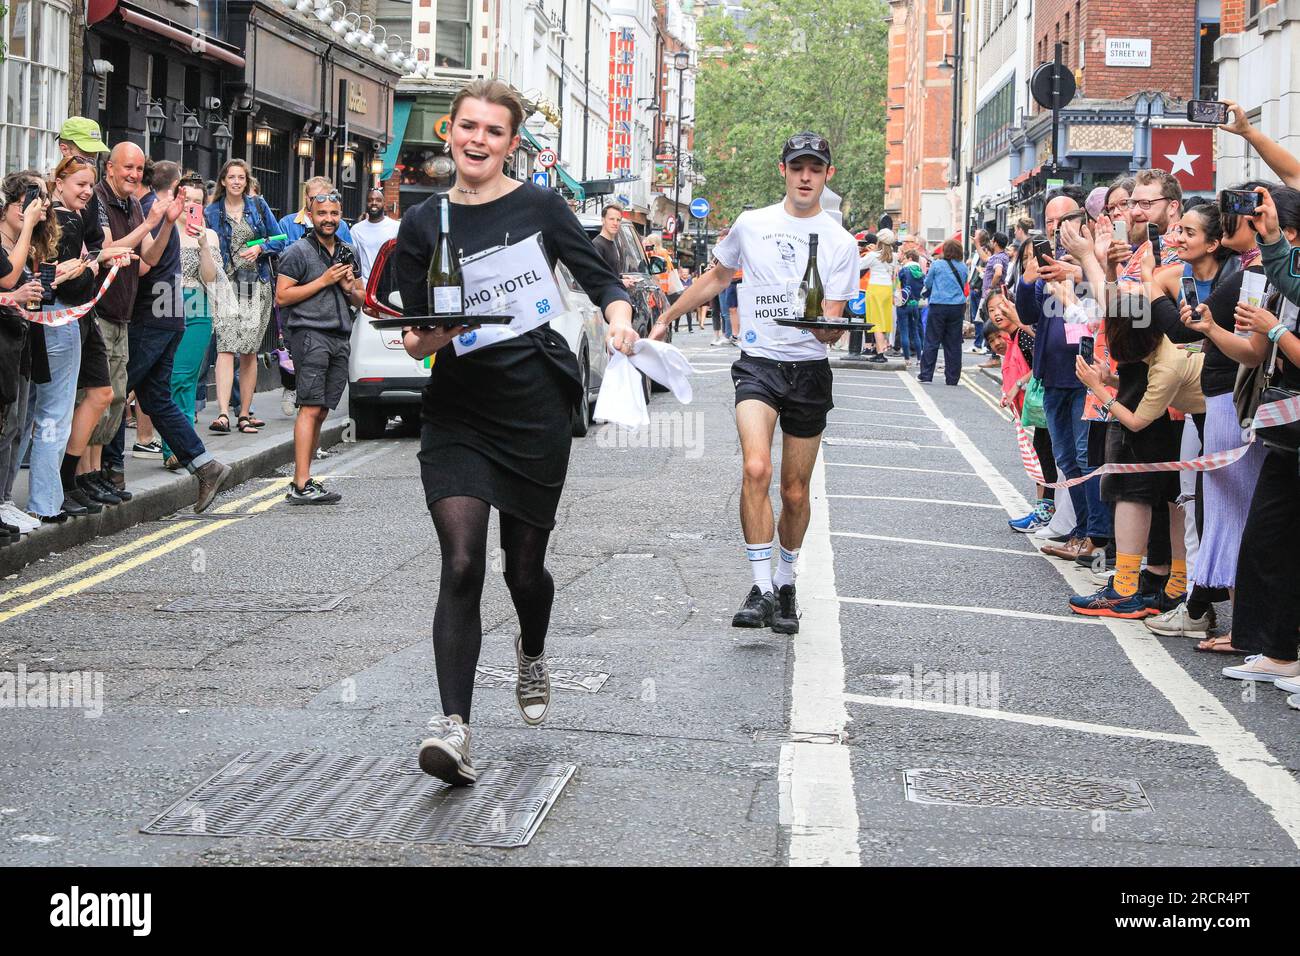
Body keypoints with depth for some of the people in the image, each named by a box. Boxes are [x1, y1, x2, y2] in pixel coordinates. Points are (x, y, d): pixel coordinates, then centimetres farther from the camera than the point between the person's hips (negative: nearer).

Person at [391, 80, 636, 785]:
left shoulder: (538, 207, 1)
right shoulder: (422, 225, 6)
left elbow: (601, 278, 5)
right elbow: (413, 336, 8)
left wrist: (619, 317, -16)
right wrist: (426, 338, -14)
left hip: (536, 406, 0)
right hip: (456, 413, 0)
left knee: (524, 563, 11)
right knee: (461, 563, -16)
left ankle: (532, 655, 46)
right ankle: (452, 726, -21)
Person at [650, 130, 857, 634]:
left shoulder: (840, 243, -1)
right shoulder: (751, 224, 4)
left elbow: (831, 331, -5)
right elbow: (716, 277, 21)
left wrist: (824, 325, -28)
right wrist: (665, 319, 26)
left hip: (809, 370, 0)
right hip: (758, 364, 0)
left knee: (795, 492, 7)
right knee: (756, 469, -23)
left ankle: (785, 584, 27)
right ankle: (761, 587, -22)